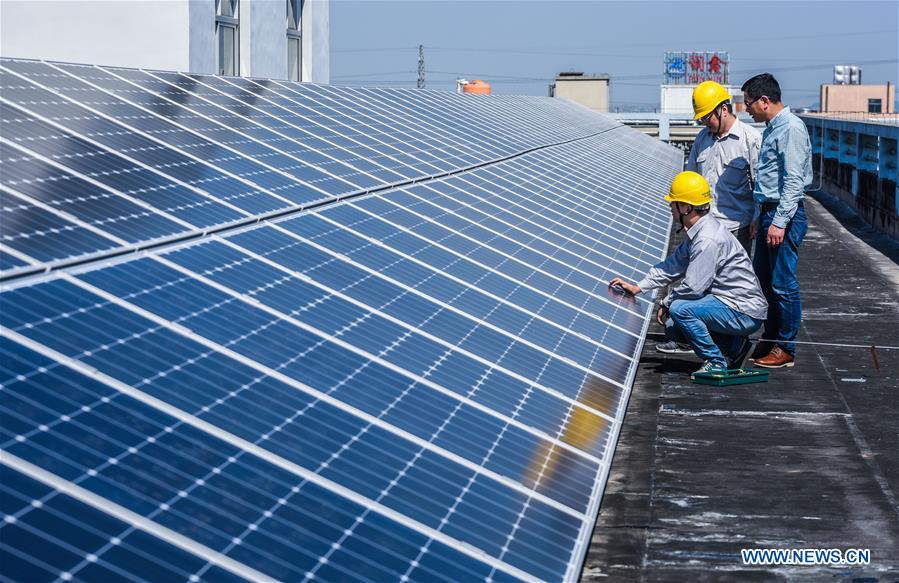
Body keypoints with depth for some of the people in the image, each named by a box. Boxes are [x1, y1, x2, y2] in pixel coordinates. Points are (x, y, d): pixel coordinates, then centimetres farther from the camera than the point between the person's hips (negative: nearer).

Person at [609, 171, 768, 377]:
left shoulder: (708, 240, -24)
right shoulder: (698, 232, 9)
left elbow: (693, 287, -24)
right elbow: (674, 264, 16)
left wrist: (666, 303, -6)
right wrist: (638, 287, 10)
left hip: (745, 313, -10)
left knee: (680, 309, -25)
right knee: (673, 323, 12)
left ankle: (716, 362, -11)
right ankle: (734, 346, 13)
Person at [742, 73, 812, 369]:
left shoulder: (791, 128, -15)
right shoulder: (771, 129, 16)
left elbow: (794, 181, -20)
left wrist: (779, 222, -23)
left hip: (785, 215, -10)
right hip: (770, 213, 10)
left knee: (782, 284, -4)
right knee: (763, 281, 14)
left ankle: (786, 349, 4)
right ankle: (770, 341, 24)